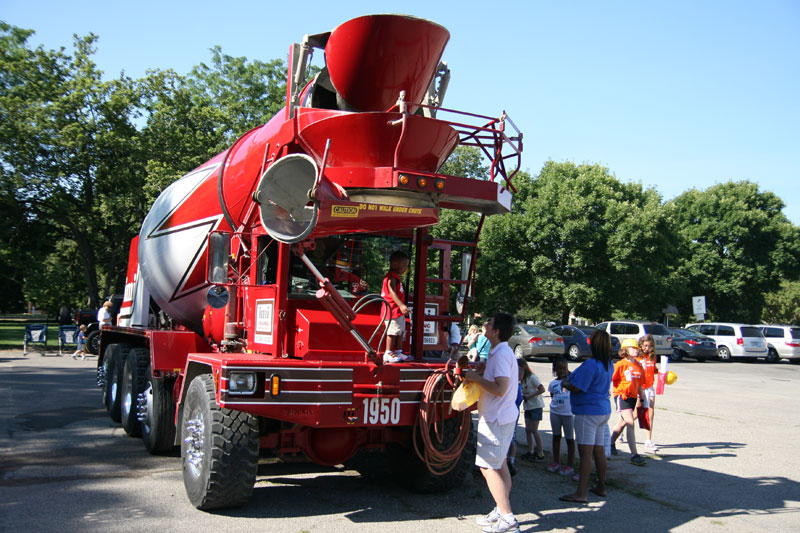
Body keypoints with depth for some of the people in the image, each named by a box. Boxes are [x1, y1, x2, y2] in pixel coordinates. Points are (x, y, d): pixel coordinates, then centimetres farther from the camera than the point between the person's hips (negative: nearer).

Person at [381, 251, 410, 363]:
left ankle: (398, 352, 23)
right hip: (393, 310, -10)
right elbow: (392, 293, -29)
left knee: (400, 332, 15)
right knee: (392, 332, -6)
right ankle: (388, 355, 0)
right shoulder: (391, 278, -16)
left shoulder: (397, 277, 17)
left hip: (399, 311, 10)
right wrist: (401, 305, -39)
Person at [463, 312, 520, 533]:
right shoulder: (500, 351, 11)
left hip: (496, 418, -11)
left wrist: (476, 378, -19)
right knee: (499, 465, 17)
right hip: (503, 415, 11)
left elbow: (500, 389, -28)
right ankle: (502, 511, 26)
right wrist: (475, 371, 11)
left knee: (488, 467, -7)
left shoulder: (501, 354, -21)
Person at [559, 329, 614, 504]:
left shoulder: (590, 364, -20)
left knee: (585, 452, -8)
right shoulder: (608, 364, 10)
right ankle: (601, 487, 28)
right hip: (603, 410, 9)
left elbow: (576, 387, -21)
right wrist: (570, 379, 18)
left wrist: (564, 383, 1)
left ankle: (581, 493, -8)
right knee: (599, 450, 17)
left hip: (588, 412, -9)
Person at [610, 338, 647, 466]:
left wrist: (641, 393, 15)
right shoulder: (620, 364, -10)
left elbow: (639, 382, 19)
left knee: (623, 422, 19)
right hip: (621, 396, -7)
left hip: (632, 396, 7)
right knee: (630, 423, -16)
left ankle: (611, 443, 40)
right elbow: (610, 379, -8)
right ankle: (634, 455, -17)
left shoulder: (638, 365, 10)